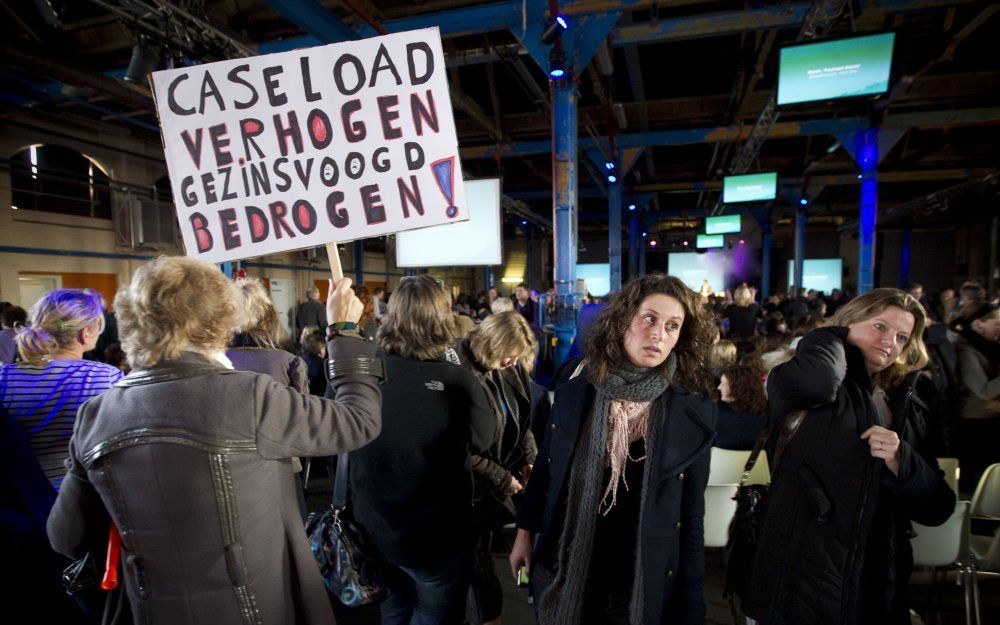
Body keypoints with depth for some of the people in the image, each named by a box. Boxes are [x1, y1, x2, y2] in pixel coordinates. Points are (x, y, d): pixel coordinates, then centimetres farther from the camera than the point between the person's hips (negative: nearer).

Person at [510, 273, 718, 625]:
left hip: (643, 583, -1)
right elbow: (544, 467, 3)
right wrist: (525, 533, 8)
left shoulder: (694, 411, -12)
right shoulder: (575, 390, -8)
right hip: (562, 570, 2)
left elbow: (692, 513, -7)